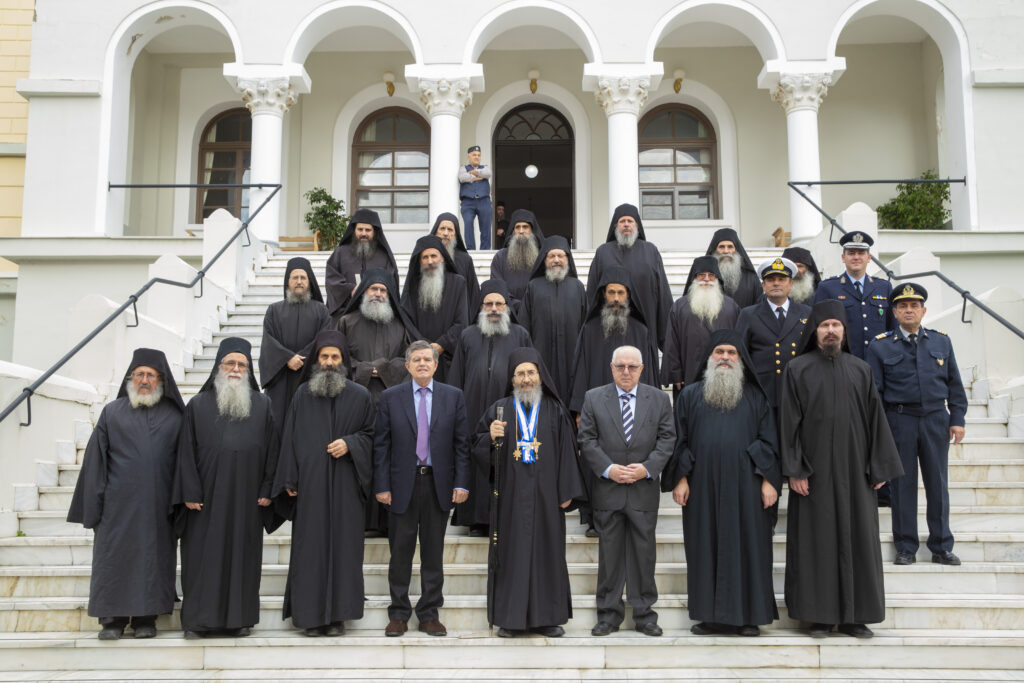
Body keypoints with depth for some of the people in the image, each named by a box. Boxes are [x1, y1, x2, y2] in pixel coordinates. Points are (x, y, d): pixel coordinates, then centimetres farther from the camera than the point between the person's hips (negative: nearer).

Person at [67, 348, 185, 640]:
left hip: (157, 505, 0)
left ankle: (146, 618, 12)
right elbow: (95, 459, 6)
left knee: (153, 558, 2)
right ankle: (112, 618, 10)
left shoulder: (174, 416, 8)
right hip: (118, 503, 0)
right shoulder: (112, 412, 8)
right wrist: (94, 504, -1)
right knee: (114, 557, 0)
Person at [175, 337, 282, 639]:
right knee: (205, 555, 1)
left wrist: (267, 490, -1)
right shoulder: (198, 405, 4)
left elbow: (272, 450, 6)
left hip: (247, 497, 1)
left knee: (243, 555, 4)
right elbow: (187, 452, 1)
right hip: (208, 497, -1)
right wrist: (190, 493, -6)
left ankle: (238, 617, 14)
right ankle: (199, 619, 10)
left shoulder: (262, 405, 7)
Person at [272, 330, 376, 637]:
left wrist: (350, 443, -10)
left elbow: (371, 434, 10)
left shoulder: (360, 396, 7)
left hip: (345, 485, 0)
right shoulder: (303, 395, 8)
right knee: (310, 545, 0)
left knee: (343, 544, 0)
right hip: (309, 484, 0)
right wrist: (290, 480, 0)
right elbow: (290, 438, 6)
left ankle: (337, 614, 8)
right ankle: (311, 614, 7)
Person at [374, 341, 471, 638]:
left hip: (439, 484, 1)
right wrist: (382, 486, -5)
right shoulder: (390, 398, 3)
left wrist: (461, 484, -4)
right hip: (403, 484, -1)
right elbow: (381, 445, 1)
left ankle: (429, 613, 18)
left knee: (433, 552, 8)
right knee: (400, 552, 5)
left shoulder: (454, 397, 5)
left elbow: (462, 443, 4)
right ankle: (398, 614, 16)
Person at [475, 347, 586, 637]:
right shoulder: (499, 409, 6)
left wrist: (567, 492, -1)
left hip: (545, 495, 0)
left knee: (547, 551, 3)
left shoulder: (555, 410, 6)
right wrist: (491, 437, -15)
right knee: (511, 552, 0)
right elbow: (478, 448, 6)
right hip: (510, 496, 0)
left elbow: (566, 451, 4)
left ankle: (546, 617, 12)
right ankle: (510, 618, 8)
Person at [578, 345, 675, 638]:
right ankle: (609, 613, 15)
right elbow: (587, 440, 1)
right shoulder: (594, 398, 5)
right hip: (607, 491, 0)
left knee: (644, 552, 5)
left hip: (644, 490, 0)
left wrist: (647, 468, -11)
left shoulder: (659, 399, 7)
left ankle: (644, 614, 16)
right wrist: (608, 469, -11)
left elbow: (667, 438, 3)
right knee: (609, 553, 6)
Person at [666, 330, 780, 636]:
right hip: (703, 485, 1)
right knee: (707, 548, 2)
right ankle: (712, 615, 9)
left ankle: (749, 615, 8)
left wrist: (768, 479, -4)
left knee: (747, 547, 0)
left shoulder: (755, 396, 10)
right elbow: (679, 440, 8)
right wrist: (680, 479, -1)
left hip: (744, 485, 0)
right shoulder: (690, 395, 11)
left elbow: (768, 440, 6)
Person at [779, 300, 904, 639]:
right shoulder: (797, 369, 1)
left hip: (854, 469, 3)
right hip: (814, 471, -2)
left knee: (858, 539, 4)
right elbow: (789, 421, -3)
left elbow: (875, 419, 8)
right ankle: (819, 615, 9)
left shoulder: (861, 370, 9)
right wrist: (794, 469, -10)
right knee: (816, 540, 0)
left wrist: (879, 468, 3)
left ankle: (855, 615, 13)